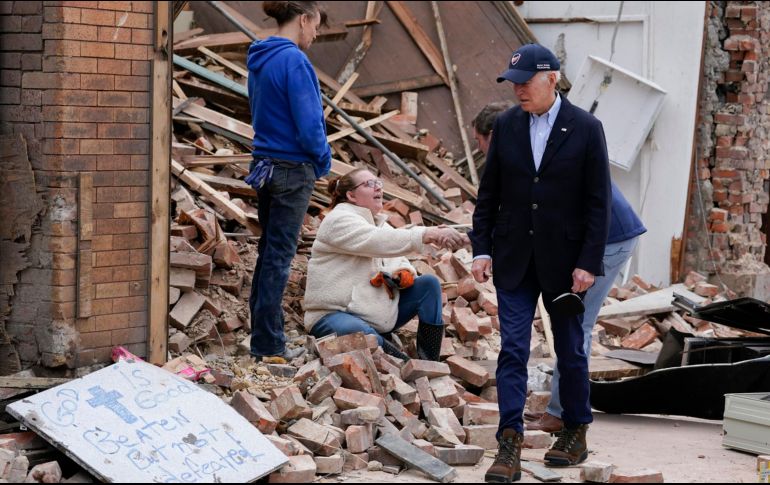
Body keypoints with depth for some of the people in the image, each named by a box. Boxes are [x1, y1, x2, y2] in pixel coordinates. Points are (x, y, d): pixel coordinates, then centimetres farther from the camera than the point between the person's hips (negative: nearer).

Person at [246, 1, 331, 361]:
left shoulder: (259, 60, 9)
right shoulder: (294, 60, -18)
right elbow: (309, 125, -21)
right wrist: (324, 160, -2)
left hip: (265, 165, 8)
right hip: (293, 170, -8)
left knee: (269, 252, 16)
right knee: (279, 256, -2)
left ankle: (263, 334, 23)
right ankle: (268, 345, 5)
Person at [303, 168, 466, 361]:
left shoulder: (380, 224, 17)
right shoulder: (339, 220, -11)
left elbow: (400, 262, 12)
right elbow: (377, 242, -28)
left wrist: (405, 274, -15)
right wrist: (428, 235, -37)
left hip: (378, 314, 9)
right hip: (335, 314, -9)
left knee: (429, 284, -6)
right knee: (362, 335, -42)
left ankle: (429, 365, -13)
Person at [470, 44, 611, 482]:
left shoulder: (586, 129, -7)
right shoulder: (506, 126, 3)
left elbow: (599, 202, -7)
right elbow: (489, 194, 8)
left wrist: (588, 263, -12)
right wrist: (482, 249, 1)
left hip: (564, 261, -2)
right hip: (514, 260, 2)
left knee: (571, 351, 11)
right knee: (512, 350, -5)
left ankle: (576, 434, 27)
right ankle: (510, 446, -6)